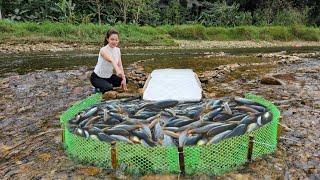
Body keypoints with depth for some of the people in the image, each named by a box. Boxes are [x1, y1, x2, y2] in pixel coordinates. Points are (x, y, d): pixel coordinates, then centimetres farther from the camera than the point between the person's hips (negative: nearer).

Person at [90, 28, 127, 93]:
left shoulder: (118, 50, -4)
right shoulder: (103, 50, -25)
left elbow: (120, 65, -6)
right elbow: (111, 60, -46)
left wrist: (123, 79, -17)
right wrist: (117, 70, -65)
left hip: (109, 76, 7)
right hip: (97, 77, -7)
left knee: (125, 80, -11)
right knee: (108, 88, -32)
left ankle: (108, 86, 8)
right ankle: (101, 89, 2)